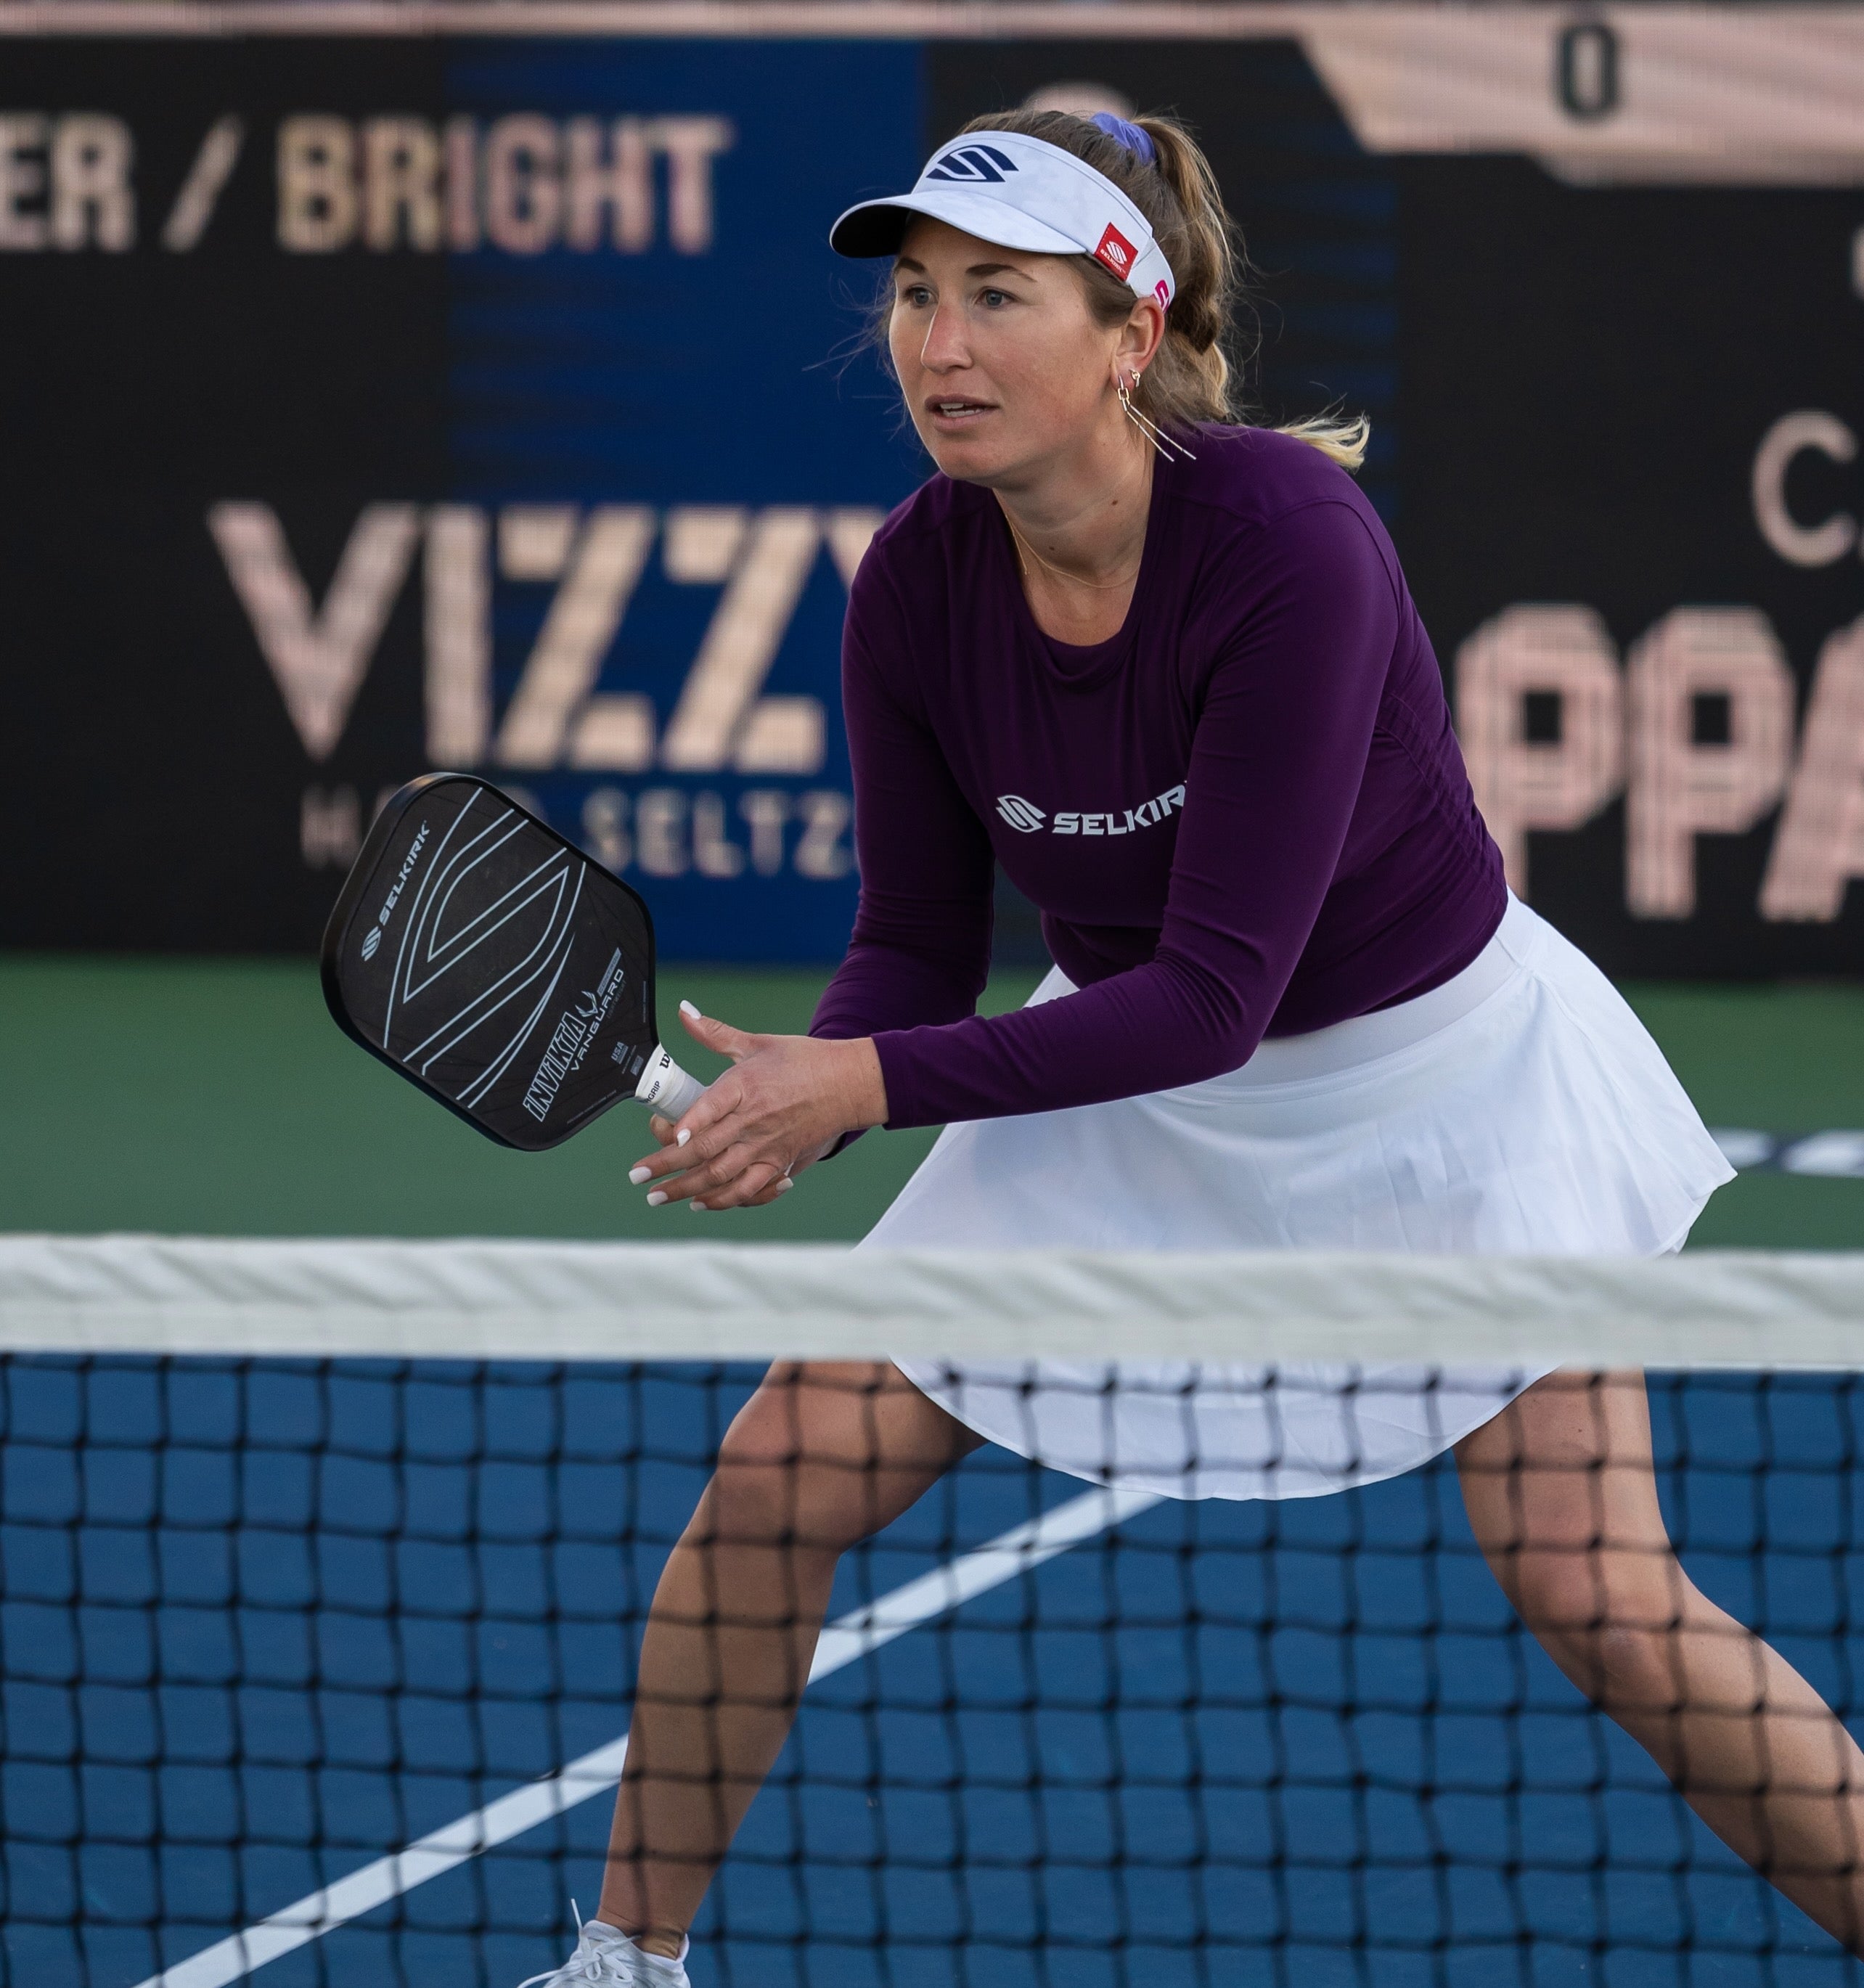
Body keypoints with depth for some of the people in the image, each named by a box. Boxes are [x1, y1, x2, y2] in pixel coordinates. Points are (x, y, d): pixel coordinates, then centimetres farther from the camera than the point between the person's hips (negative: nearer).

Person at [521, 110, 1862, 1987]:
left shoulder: (1288, 545, -31)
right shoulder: (915, 586, -15)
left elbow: (1217, 987, -31)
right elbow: (919, 947, -4)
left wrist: (869, 1083, -36)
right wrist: (795, 1096, -25)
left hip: (1440, 1073, -5)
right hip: (1124, 1080, 5)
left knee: (1601, 1598, -14)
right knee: (775, 1476, -4)